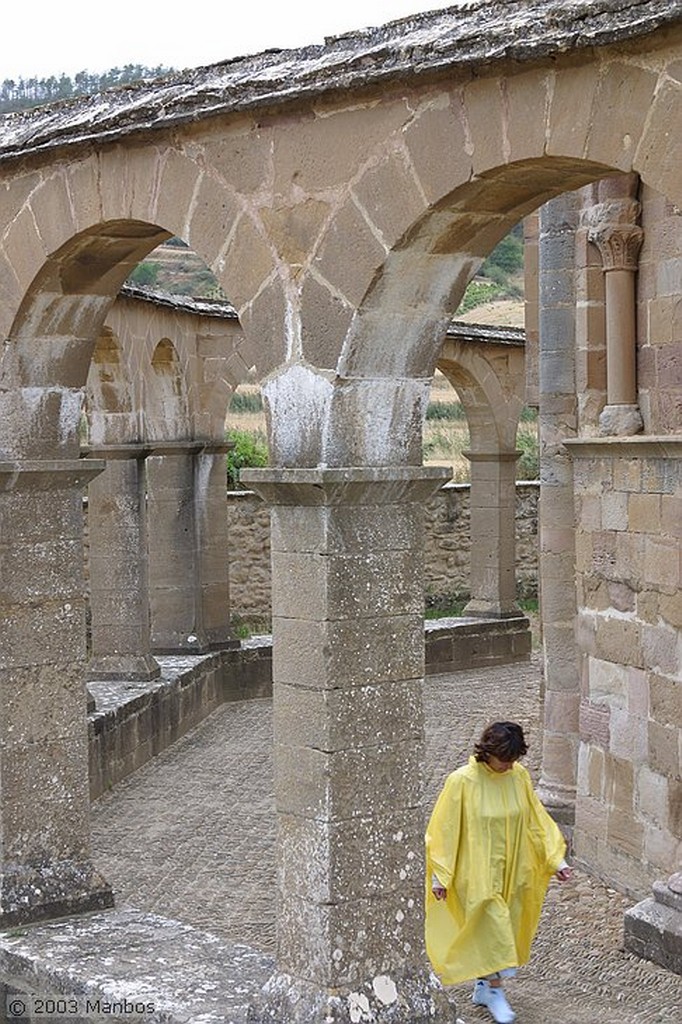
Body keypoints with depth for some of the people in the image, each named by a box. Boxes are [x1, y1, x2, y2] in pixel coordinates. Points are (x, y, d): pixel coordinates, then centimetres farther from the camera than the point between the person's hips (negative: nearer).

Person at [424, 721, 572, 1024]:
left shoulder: (519, 777, -5)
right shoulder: (461, 782, -18)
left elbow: (537, 821, 4)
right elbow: (444, 829, -12)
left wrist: (555, 860, -2)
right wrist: (440, 875, -11)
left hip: (510, 871, 5)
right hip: (478, 873, -5)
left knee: (503, 927, 14)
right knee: (491, 927, -3)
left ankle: (483, 985, 32)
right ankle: (494, 989, 17)